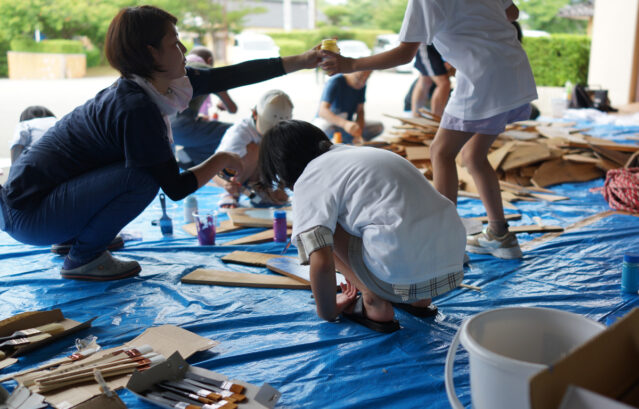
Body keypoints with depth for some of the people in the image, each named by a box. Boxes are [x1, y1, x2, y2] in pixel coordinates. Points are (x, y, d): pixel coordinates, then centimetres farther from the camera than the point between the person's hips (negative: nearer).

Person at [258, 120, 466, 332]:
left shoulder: (308, 181, -1)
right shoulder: (362, 152, 24)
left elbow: (321, 263, -14)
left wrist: (327, 312, 6)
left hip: (409, 277, -8)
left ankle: (374, 303, 5)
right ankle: (418, 299, 19)